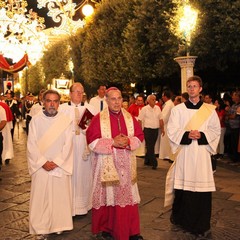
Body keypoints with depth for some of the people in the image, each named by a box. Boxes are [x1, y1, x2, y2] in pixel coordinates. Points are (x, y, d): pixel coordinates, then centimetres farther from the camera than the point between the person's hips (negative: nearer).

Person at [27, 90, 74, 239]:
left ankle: (59, 225, 20)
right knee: (40, 198, 2)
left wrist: (56, 162, -12)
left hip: (60, 166, 0)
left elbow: (68, 145, -4)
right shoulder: (36, 120, 1)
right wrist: (43, 162, -11)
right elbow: (31, 144, -3)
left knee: (60, 197, 6)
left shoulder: (66, 120, 0)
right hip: (40, 167, 0)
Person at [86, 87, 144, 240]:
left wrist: (128, 141, -13)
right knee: (107, 197, 5)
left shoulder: (130, 117, 8)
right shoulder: (98, 119, -5)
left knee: (127, 197, 7)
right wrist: (112, 142, -19)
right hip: (106, 166, -3)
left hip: (126, 165, 3)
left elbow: (140, 137, 7)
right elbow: (92, 142, -11)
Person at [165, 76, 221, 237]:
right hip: (183, 153, 0)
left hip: (201, 153, 0)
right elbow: (172, 130, 1)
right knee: (182, 187, 4)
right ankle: (180, 218, 25)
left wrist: (202, 135, -13)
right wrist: (187, 135, -16)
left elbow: (216, 131, 5)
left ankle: (201, 225, 10)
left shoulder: (209, 110, 6)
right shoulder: (178, 109, 5)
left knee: (202, 188, -1)